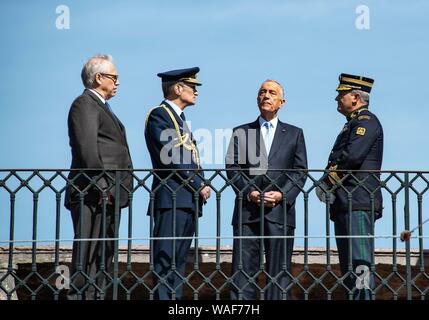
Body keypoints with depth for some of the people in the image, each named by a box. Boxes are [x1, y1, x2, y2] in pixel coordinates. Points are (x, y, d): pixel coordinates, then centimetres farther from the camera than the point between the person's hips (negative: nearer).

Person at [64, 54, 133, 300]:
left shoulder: (102, 106, 24)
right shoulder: (85, 104, -7)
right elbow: (87, 149, -17)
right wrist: (101, 187, -20)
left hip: (110, 194, 10)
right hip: (93, 195, -10)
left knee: (105, 255, 9)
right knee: (89, 254, -12)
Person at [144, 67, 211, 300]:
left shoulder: (179, 118, 23)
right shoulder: (159, 116, -7)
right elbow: (170, 158, -16)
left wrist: (201, 186, 5)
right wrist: (199, 185, -13)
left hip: (189, 199, 10)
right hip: (171, 199, -10)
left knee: (178, 262, 8)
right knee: (166, 260, -11)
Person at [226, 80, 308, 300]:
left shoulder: (294, 134, 15)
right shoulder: (241, 132, 14)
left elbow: (300, 172, 7)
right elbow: (232, 168, 5)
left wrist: (282, 195, -9)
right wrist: (250, 193, -10)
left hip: (280, 210, 0)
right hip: (247, 211, 0)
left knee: (279, 271, -1)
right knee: (243, 268, -4)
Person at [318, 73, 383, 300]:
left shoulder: (367, 122, -7)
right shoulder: (352, 124, 25)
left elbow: (352, 156, -20)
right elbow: (338, 159, 25)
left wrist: (328, 181, -7)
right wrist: (327, 184, 5)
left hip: (359, 204, -11)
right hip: (345, 205, 11)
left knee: (360, 265, -15)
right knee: (348, 267, 10)